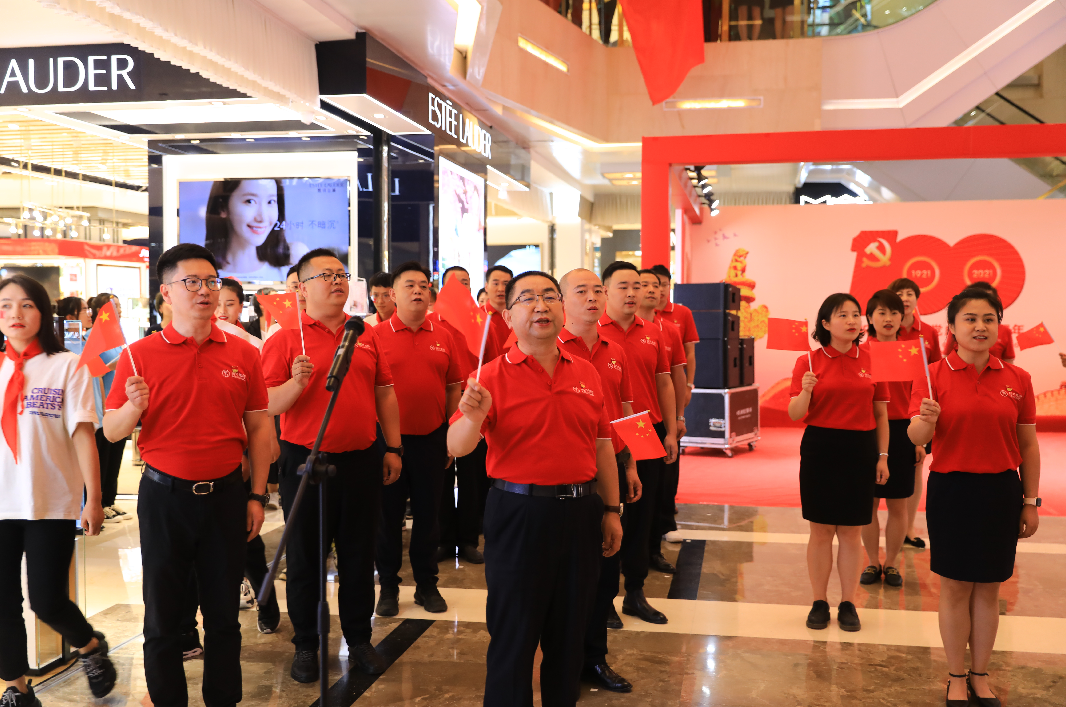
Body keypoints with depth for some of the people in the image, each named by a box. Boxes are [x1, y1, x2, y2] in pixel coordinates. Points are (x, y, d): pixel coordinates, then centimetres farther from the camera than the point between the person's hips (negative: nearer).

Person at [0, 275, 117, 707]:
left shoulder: (65, 366, -3)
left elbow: (82, 434, -6)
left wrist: (94, 499, -9)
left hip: (51, 504, -3)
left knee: (47, 602, -1)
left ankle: (90, 646, 29)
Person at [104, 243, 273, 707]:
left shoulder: (243, 354, 2)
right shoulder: (141, 354, -3)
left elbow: (259, 427, 6)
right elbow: (111, 430, 1)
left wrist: (257, 495, 3)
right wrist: (135, 407, -21)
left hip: (226, 495, 1)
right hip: (164, 496, -1)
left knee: (223, 613, 11)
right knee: (162, 615, 9)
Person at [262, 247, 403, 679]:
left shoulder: (367, 336, 8)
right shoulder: (285, 339, -4)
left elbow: (385, 394, 12)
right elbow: (268, 406, -8)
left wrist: (393, 448, 8)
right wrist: (297, 381, -26)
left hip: (362, 461, 3)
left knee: (359, 555, 12)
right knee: (305, 558, 8)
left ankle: (359, 639, 27)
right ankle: (306, 645, 24)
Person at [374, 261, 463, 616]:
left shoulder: (443, 337, 5)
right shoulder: (377, 336, -4)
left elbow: (453, 389, 9)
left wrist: (452, 437, 6)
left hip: (432, 439, 2)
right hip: (389, 438, -2)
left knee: (428, 513, 11)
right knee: (389, 514, 7)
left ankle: (427, 584, 24)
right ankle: (388, 586, 21)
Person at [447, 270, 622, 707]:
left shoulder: (586, 373, 7)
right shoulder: (493, 377, -6)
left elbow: (602, 446, 12)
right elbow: (456, 448, -14)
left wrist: (611, 510, 12)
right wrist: (473, 418, -35)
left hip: (580, 514, 4)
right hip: (519, 512, -4)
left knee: (568, 630, 16)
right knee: (513, 634, 7)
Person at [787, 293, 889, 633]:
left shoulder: (871, 360, 4)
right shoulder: (809, 361, -1)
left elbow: (881, 414, 9)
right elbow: (795, 414, -2)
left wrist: (883, 456, 5)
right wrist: (805, 392, -22)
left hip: (860, 450, 1)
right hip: (819, 448, -1)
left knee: (851, 531, 6)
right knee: (821, 529, 4)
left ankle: (848, 603, 17)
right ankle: (819, 602, 16)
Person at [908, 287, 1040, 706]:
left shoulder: (1017, 379, 2)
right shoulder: (934, 376, -5)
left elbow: (1028, 445, 6)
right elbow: (917, 437, -12)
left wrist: (1031, 502, 5)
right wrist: (926, 420, -35)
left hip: (1001, 491, 2)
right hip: (951, 489, -2)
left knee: (988, 589, 11)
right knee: (955, 588, 6)